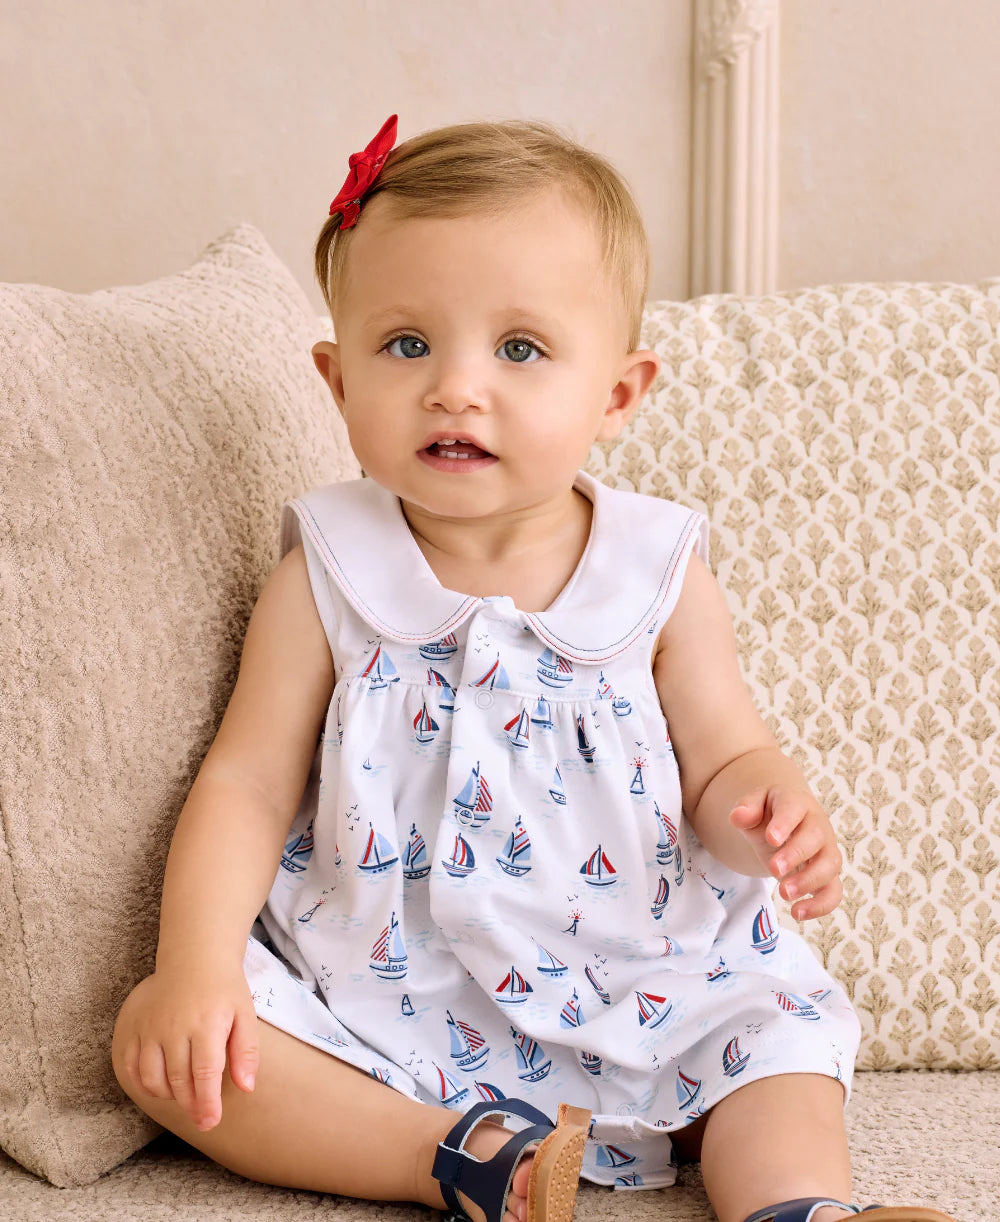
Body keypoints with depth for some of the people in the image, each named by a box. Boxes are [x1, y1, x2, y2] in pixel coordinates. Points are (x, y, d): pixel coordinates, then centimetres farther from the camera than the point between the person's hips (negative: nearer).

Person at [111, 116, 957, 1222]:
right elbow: (246, 784, -5)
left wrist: (772, 812, -22)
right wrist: (197, 967, -20)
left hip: (634, 985, 1)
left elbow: (724, 760, 3)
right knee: (154, 1035, -21)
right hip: (378, 996, 0)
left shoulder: (660, 577, -3)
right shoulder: (325, 581, -5)